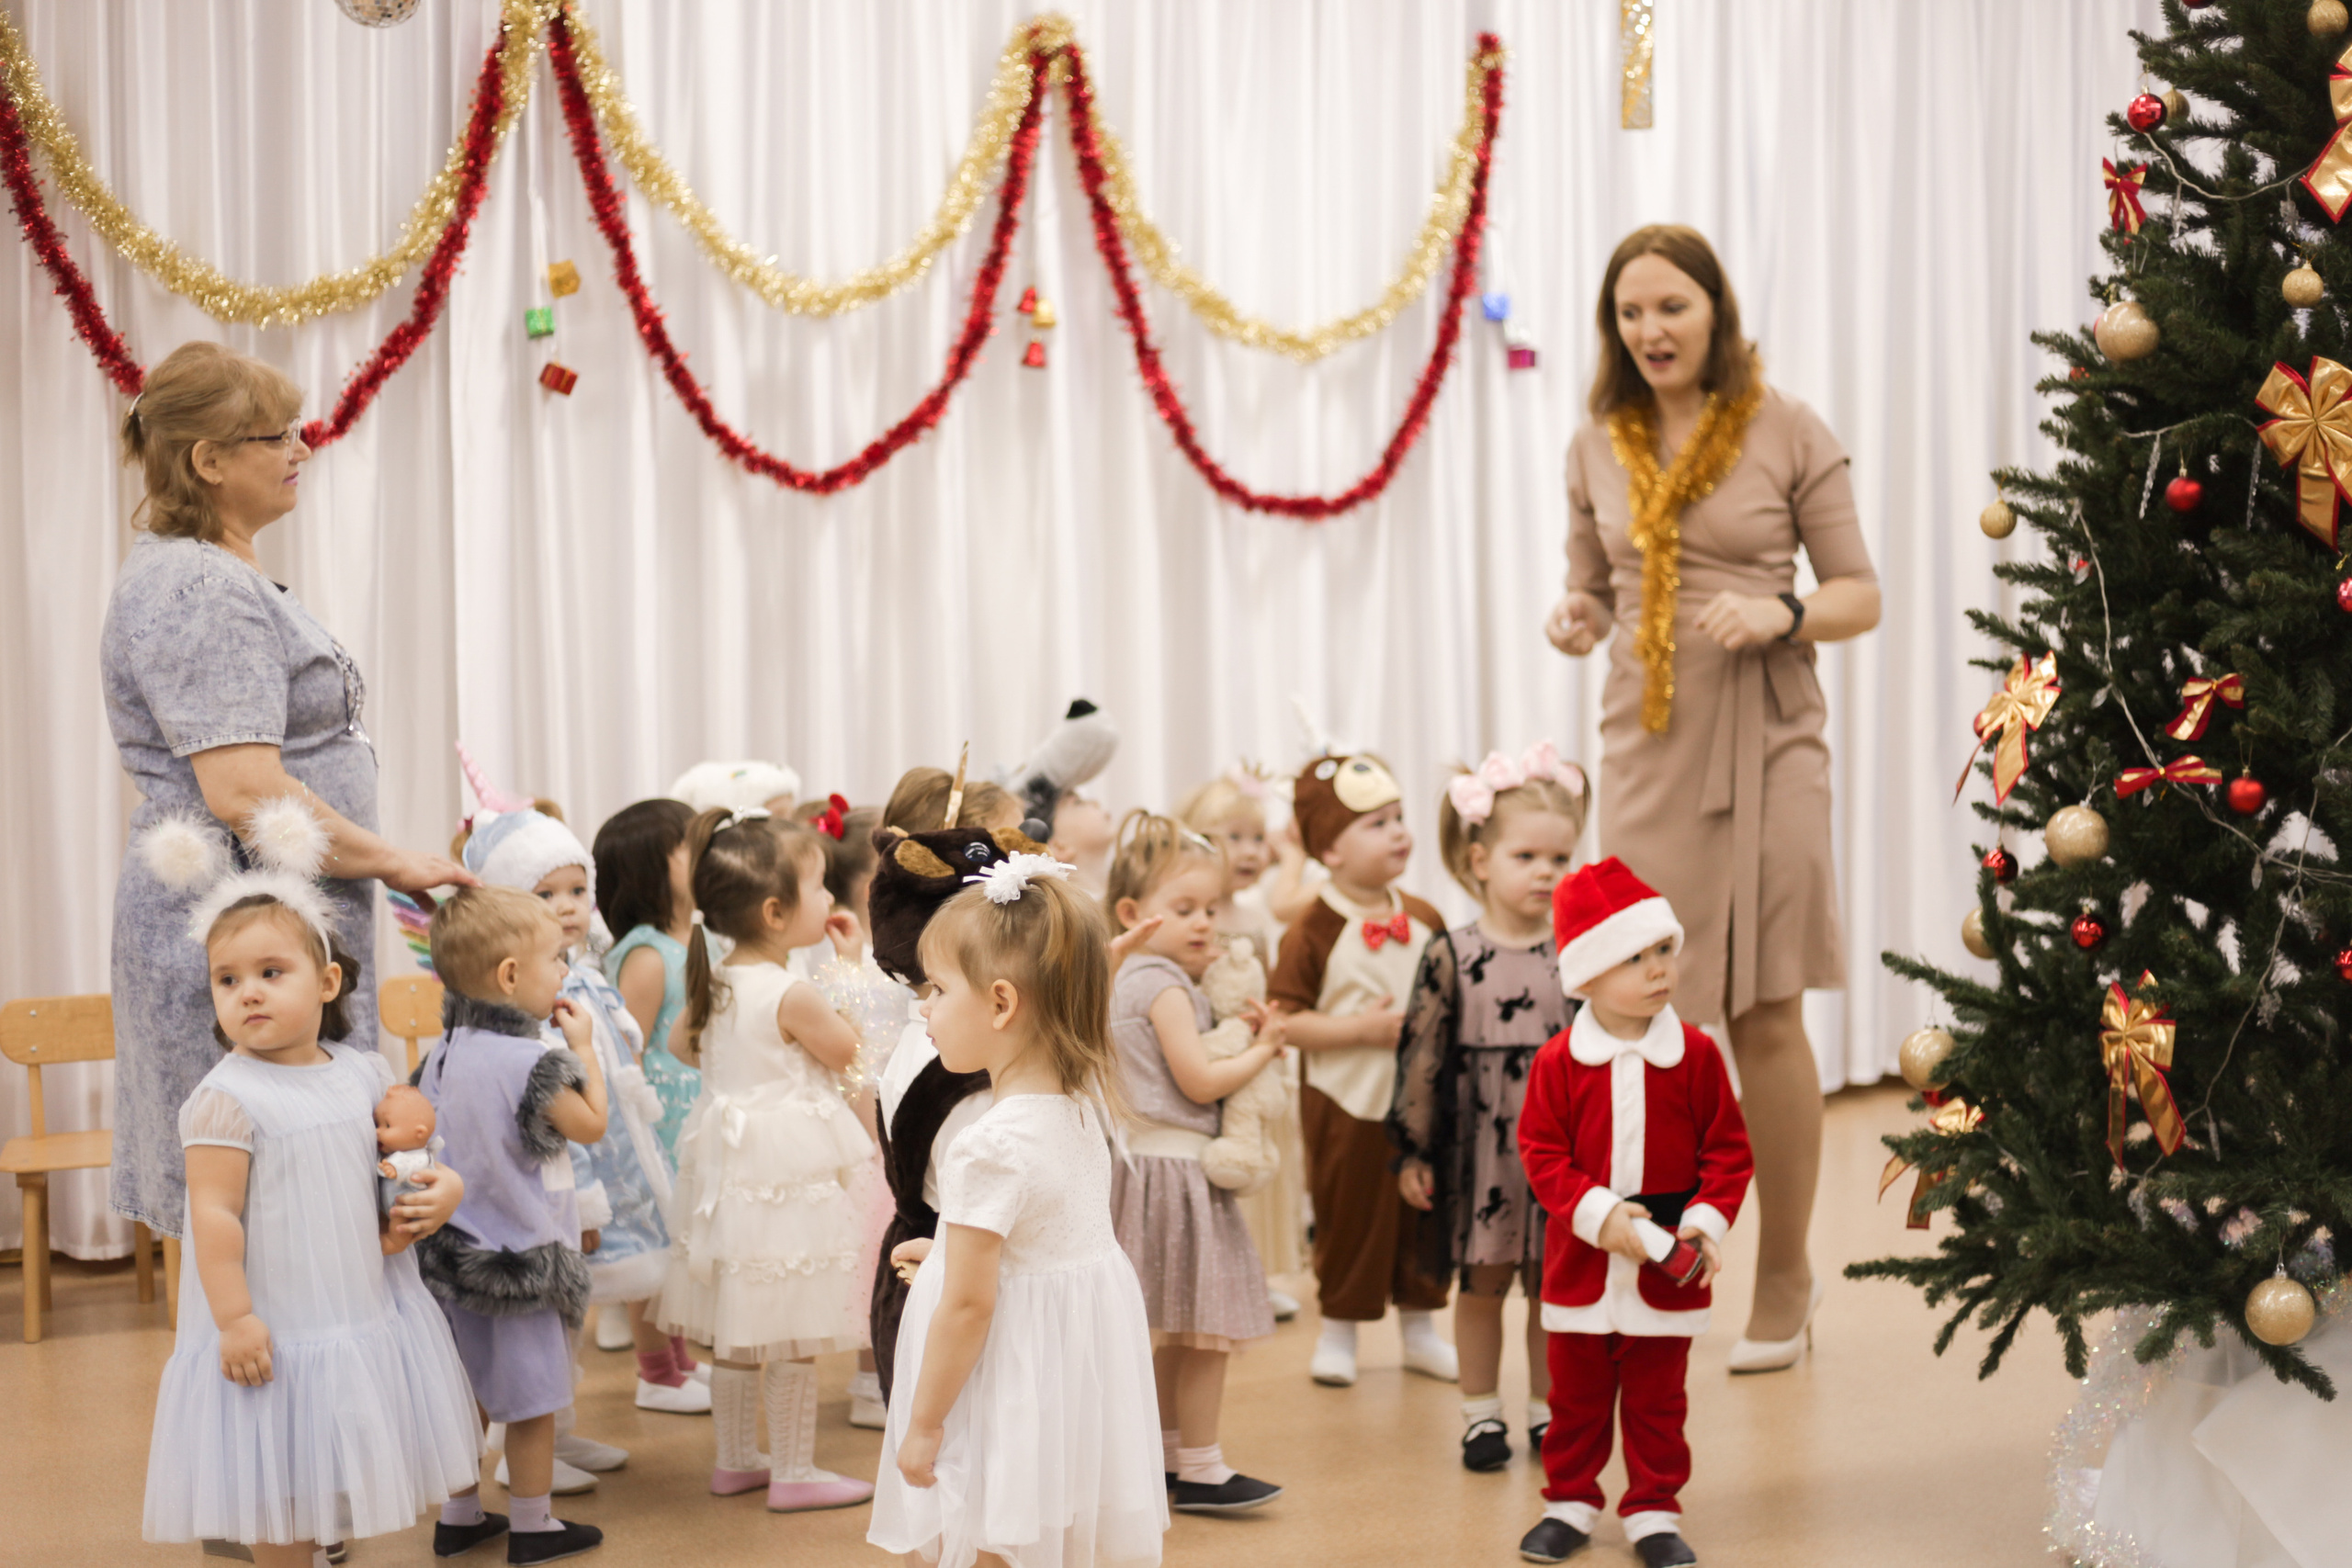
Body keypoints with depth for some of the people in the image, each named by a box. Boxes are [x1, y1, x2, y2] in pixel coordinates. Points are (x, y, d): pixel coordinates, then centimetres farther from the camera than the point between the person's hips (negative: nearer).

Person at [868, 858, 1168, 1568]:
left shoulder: (989, 1149, -25)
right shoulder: (1080, 1110, 1)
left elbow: (967, 1304, -22)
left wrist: (923, 1424, -14)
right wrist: (953, 1249, 24)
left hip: (1014, 1386, -9)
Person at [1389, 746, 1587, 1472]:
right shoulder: (1452, 955, -5)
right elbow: (1421, 1052, -3)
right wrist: (1412, 1151, -4)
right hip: (1479, 1143, -1)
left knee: (1555, 1283, 9)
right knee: (1481, 1282, 8)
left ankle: (1547, 1406, 23)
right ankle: (1481, 1412, 20)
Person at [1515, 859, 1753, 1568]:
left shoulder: (1695, 1054, -5)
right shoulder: (1559, 1061, -7)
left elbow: (1728, 1149, -1)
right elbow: (1542, 1152, -7)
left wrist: (1708, 1218, -15)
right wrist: (1598, 1213, -19)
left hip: (1668, 1266, 0)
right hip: (1582, 1262, 0)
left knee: (1657, 1399, 9)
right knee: (1577, 1395, 12)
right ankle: (1569, 1504, 27)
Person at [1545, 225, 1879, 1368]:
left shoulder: (1789, 434, -1)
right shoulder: (1598, 448, 10)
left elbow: (1860, 595, 1)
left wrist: (1784, 613, -18)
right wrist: (1575, 624, -4)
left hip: (1761, 746, -3)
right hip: (1644, 747, 3)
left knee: (1766, 1015, 1)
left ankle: (1783, 1276, 15)